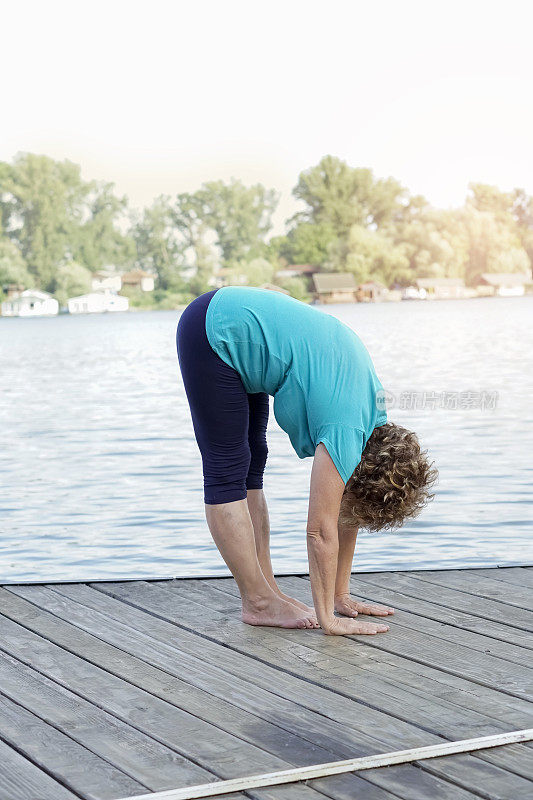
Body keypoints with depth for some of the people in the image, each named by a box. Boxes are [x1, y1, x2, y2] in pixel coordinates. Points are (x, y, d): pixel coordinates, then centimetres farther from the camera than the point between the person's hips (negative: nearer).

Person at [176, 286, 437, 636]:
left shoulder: (374, 417, 3)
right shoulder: (347, 432, -22)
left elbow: (350, 511, 10)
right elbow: (321, 531, -17)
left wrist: (341, 595, 13)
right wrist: (327, 618, -10)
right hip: (213, 334, -9)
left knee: (250, 465, 10)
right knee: (228, 473, -5)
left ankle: (266, 593, 17)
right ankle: (259, 603, 0)